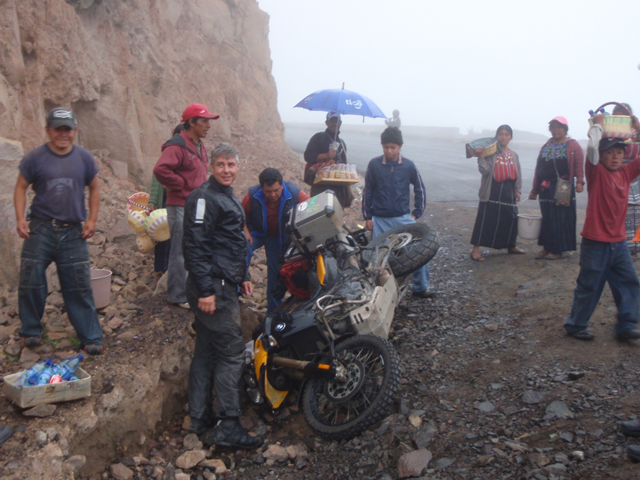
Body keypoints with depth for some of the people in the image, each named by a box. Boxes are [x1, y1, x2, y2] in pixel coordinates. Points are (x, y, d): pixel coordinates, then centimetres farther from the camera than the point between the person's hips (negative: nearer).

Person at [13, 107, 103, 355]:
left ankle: (91, 338, 10)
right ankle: (30, 332, 24)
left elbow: (94, 189, 13)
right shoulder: (35, 157, -1)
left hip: (73, 232, 1)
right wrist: (20, 218, -9)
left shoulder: (84, 157, 5)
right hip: (40, 229, -1)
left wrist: (92, 219, 3)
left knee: (80, 287, 3)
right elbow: (21, 188, 4)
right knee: (31, 282, 4)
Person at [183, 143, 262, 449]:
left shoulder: (229, 197, 19)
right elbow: (195, 245, -20)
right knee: (232, 352, -7)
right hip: (213, 287, -10)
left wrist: (243, 276, 23)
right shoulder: (203, 198, -13)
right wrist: (206, 290, -24)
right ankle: (228, 428, 0)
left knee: (206, 351, 14)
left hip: (224, 285, 10)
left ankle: (199, 418, 24)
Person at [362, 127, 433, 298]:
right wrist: (367, 216, 4)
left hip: (403, 218, 1)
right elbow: (367, 191, 5)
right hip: (380, 220, -1)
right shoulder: (374, 164, -2)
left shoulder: (409, 166, -1)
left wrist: (417, 213, 4)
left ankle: (421, 287, 10)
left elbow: (419, 189, 11)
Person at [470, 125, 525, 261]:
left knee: (510, 219, 12)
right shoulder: (491, 153, -5)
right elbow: (485, 171, -15)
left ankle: (511, 246, 30)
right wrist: (481, 157, -28)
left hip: (508, 193, 6)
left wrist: (517, 191, 12)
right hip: (491, 193, -6)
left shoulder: (514, 155, 13)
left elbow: (518, 175, 17)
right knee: (486, 220, -7)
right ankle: (475, 249, -3)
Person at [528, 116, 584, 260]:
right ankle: (546, 248, 18)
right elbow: (538, 168, 15)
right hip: (546, 188, 5)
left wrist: (579, 182, -21)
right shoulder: (546, 146, 15)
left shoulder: (573, 146, 0)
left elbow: (579, 166, -7)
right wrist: (535, 190, 14)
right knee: (546, 219, 9)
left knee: (560, 219, -1)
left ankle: (557, 250, 7)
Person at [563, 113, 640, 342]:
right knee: (589, 287, 3)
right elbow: (591, 147, -24)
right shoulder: (596, 172, -9)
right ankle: (575, 325, 17)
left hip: (619, 242, 6)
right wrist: (598, 125, -9)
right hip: (596, 243, -6)